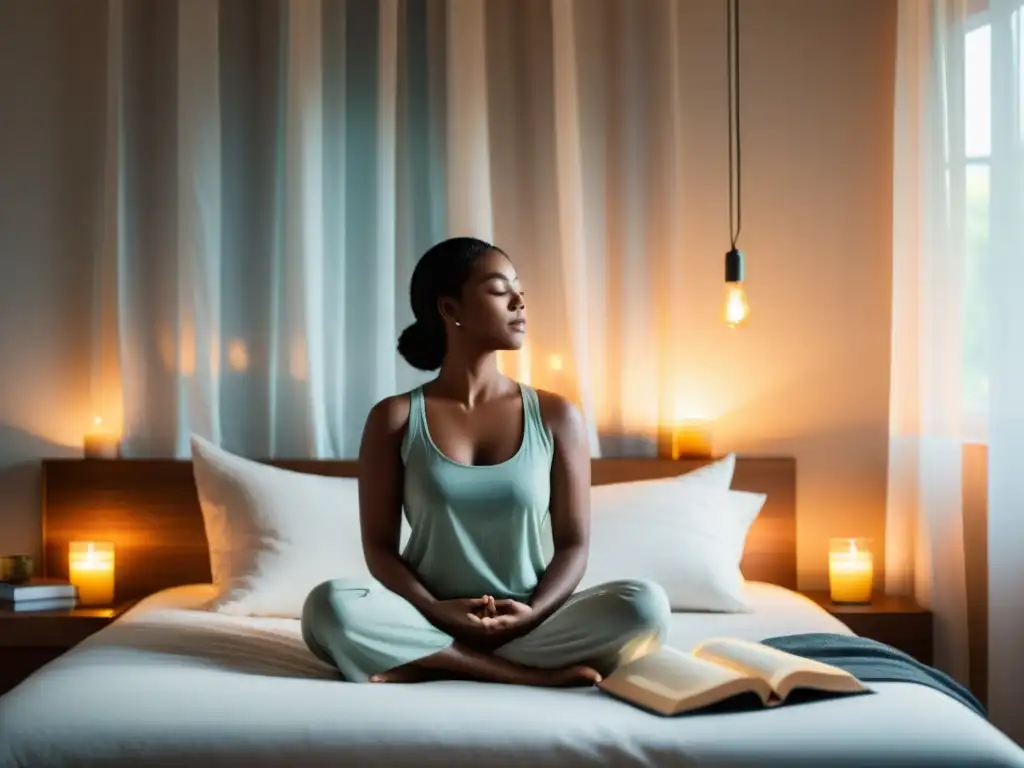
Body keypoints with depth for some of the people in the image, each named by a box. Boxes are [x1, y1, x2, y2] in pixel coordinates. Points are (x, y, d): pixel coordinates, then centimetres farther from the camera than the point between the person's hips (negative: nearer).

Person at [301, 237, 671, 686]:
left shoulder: (556, 416, 4)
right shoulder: (395, 418, 1)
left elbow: (573, 544, 3)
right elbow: (379, 547, 0)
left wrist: (533, 613, -16)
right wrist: (435, 612, -18)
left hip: (528, 627, 1)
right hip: (431, 626, -1)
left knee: (644, 605, -26)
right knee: (330, 605, -30)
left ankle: (431, 665, -22)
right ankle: (533, 674, -26)